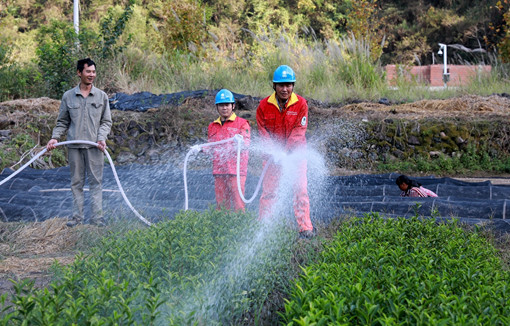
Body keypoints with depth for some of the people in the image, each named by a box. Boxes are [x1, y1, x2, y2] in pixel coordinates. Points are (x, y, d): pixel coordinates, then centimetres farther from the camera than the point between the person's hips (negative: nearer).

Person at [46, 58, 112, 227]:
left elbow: (106, 121, 6)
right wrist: (55, 137, -3)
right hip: (74, 146, 1)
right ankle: (77, 216, 12)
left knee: (96, 181, 0)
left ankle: (97, 217, 3)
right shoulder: (68, 96, 5)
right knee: (76, 182, 6)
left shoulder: (102, 96, 5)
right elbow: (62, 122, 11)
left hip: (94, 146, -1)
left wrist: (102, 138, -9)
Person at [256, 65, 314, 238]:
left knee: (300, 188, -8)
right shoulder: (264, 105, -5)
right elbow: (263, 131, -2)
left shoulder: (301, 104, -9)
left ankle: (305, 227, -4)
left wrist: (285, 152, -21)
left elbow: (299, 131, -11)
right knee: (269, 190, 2)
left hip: (296, 152, -1)